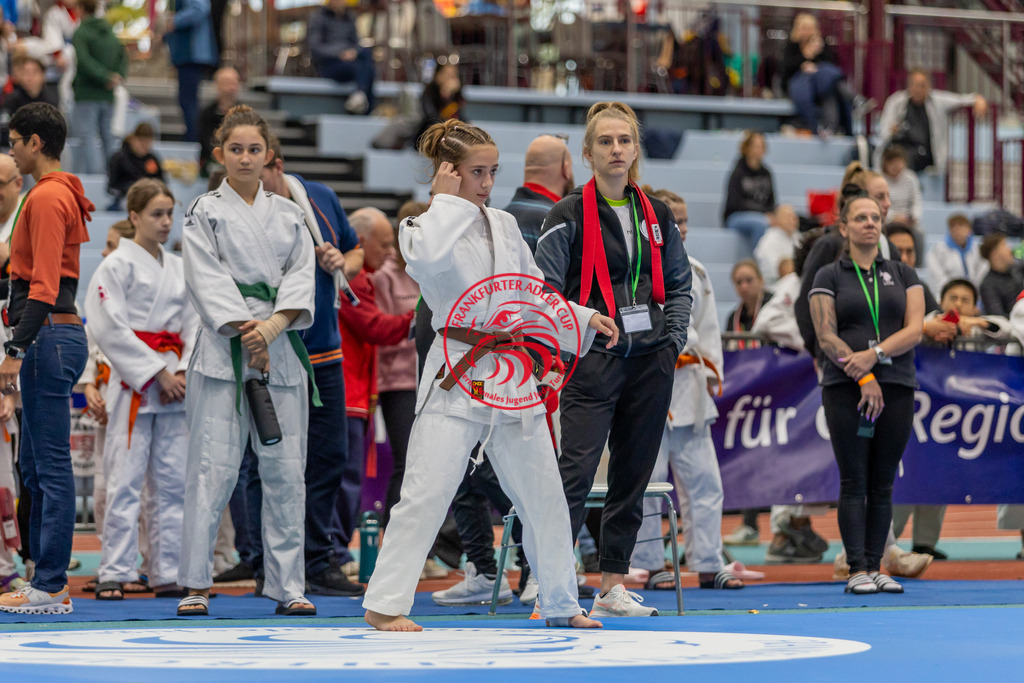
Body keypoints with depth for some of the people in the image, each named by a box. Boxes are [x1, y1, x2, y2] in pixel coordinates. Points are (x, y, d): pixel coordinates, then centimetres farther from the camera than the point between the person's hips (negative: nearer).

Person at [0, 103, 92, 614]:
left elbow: (43, 285, -21)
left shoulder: (48, 198, -13)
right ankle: (47, 580, 17)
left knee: (51, 468, -8)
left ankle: (50, 589, -7)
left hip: (49, 339, -11)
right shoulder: (62, 195, 19)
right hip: (58, 337, 11)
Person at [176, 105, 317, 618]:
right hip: (224, 348, -3)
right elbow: (209, 281, -5)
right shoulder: (205, 213, 4)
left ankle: (287, 585, 9)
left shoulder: (289, 215, 15)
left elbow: (302, 278, 5)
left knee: (285, 470, 3)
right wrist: (248, 335, -14)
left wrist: (272, 328, -11)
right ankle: (195, 584, 0)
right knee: (213, 468, -7)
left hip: (282, 349, 3)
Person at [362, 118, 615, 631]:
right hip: (456, 376, -6)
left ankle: (561, 604, 22)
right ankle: (384, 604, -6)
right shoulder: (424, 228, -3)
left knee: (542, 494, 10)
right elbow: (427, 258, -29)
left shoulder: (505, 225, 14)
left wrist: (583, 319, 9)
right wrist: (448, 200, -16)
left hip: (512, 372, 6)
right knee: (426, 491, -12)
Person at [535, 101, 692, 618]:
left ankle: (612, 586, 13)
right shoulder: (570, 215, -3)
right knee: (576, 472, -13)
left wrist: (674, 339, 7)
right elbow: (546, 291, -5)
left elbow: (679, 285, 20)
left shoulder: (656, 216, 13)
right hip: (594, 360, -5)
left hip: (651, 361, 5)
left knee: (633, 475, 7)